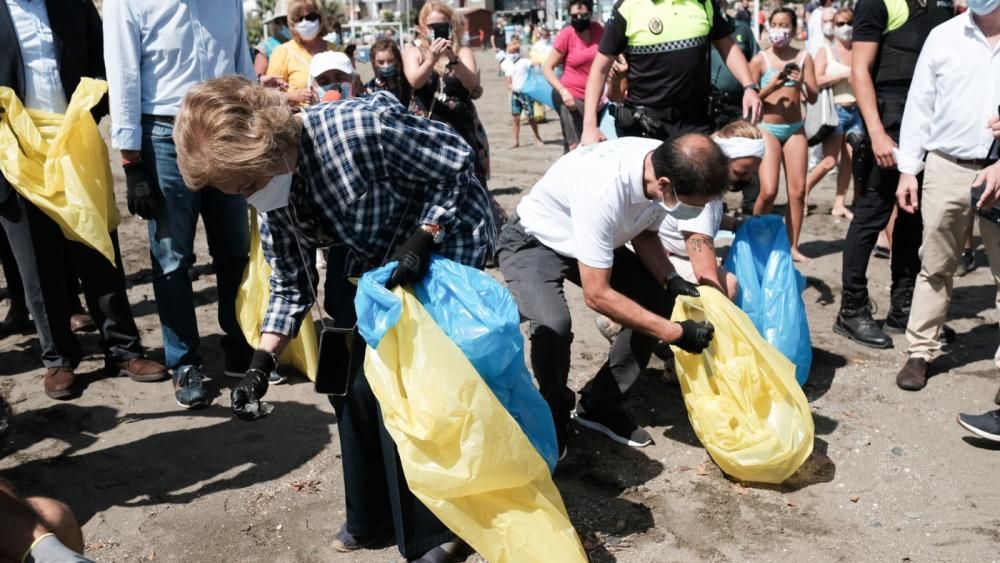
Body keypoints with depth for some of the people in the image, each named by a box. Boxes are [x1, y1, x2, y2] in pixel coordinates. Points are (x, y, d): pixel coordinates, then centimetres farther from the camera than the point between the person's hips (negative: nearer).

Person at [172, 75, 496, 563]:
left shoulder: (360, 127, -34)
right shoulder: (273, 198, -12)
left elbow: (457, 162, -22)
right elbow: (291, 287, -4)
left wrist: (422, 241, -29)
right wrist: (262, 362, -14)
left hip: (448, 239, -7)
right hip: (377, 258, 7)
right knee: (346, 380, 6)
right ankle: (371, 514, 28)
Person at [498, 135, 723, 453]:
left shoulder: (668, 167, -18)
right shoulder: (604, 187, -40)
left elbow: (644, 233, 3)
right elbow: (596, 294, -34)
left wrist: (671, 280, -15)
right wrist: (674, 333, -29)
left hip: (594, 241, 8)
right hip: (533, 242, -7)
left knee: (658, 301, -4)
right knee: (553, 324, -32)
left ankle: (600, 404, 11)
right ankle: (555, 415, -1)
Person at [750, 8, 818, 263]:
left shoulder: (803, 57, 3)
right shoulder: (760, 60, -3)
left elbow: (813, 98, 2)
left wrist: (802, 84, -17)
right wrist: (771, 86, -17)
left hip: (795, 128, 3)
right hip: (767, 128, -3)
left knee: (798, 190, 1)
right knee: (768, 192, -12)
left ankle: (793, 247, 10)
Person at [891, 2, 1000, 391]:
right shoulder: (944, 36, 5)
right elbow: (920, 104, 7)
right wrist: (907, 168, 3)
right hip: (947, 168, 1)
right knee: (936, 267, 9)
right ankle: (921, 351, 18)